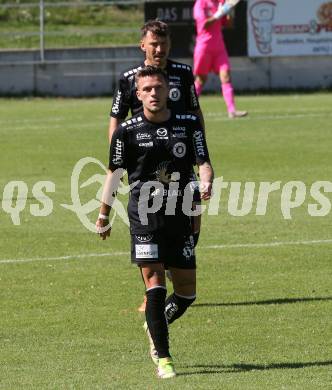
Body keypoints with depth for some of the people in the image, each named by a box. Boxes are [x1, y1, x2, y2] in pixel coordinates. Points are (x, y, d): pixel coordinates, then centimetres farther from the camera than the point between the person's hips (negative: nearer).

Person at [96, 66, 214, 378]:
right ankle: (163, 358, -7)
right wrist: (104, 215, 13)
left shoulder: (189, 124, 5)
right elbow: (115, 172, 8)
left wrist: (206, 183, -20)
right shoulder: (128, 130, -1)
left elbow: (203, 162, 3)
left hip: (180, 216, 3)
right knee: (155, 285, -12)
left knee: (187, 291, 7)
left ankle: (155, 326, 37)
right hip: (144, 216, -3)